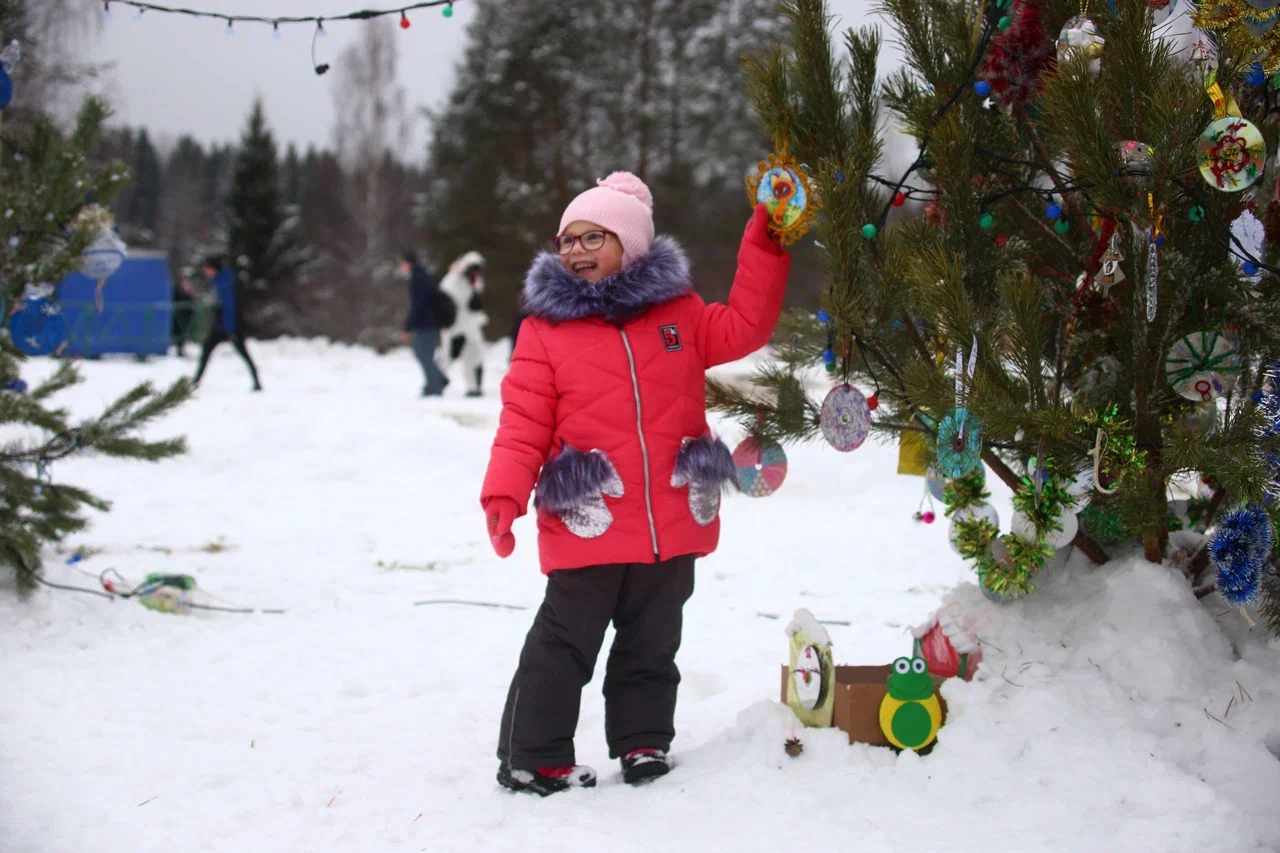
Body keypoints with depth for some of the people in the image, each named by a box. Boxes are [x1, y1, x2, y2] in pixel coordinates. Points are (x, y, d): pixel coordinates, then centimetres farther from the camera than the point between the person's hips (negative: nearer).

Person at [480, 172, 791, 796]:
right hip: (586, 526, -3)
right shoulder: (546, 326, -3)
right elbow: (523, 420, -7)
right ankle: (532, 758, 10)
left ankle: (642, 742, 30)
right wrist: (504, 495, -18)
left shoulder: (678, 312, 8)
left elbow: (743, 328, 4)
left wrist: (765, 243, -1)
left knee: (652, 643, 16)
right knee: (564, 645, 1)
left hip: (671, 524, 3)